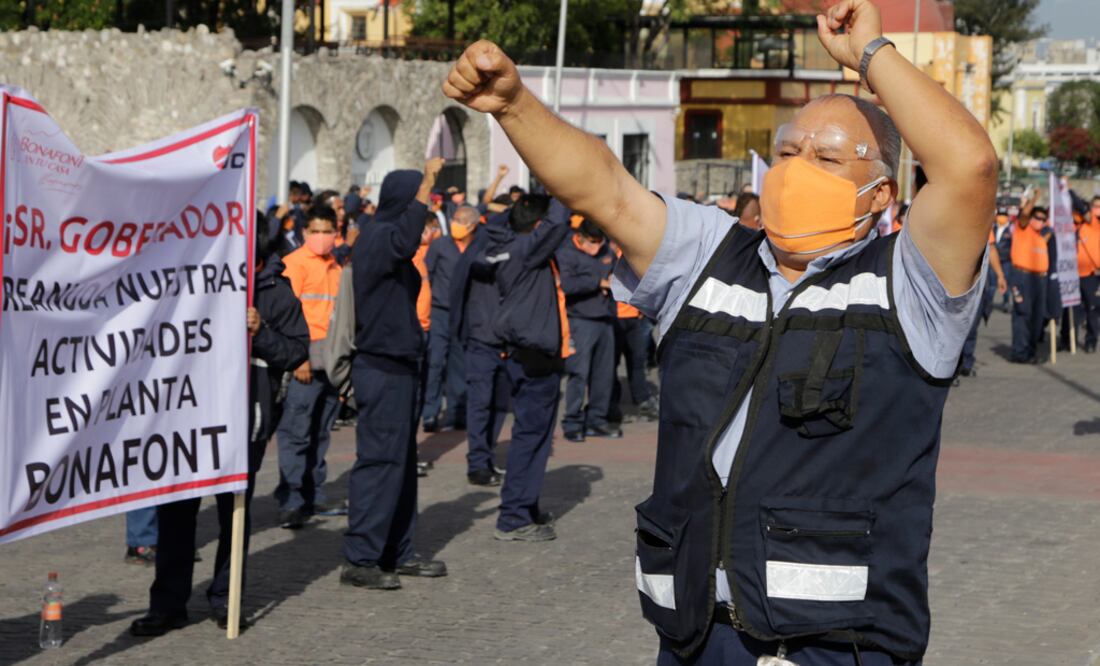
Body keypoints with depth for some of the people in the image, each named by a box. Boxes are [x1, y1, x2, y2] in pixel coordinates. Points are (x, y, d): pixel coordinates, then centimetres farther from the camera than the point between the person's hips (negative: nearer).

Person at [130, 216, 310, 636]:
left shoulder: (276, 293, 1)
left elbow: (297, 352, 0)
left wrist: (262, 332, -15)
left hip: (245, 417, -2)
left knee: (234, 510, 8)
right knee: (176, 509, 0)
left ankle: (224, 598, 20)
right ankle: (168, 604, 7)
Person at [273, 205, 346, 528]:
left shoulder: (334, 267, 15)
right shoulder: (294, 264, -4)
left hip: (332, 360, 7)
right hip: (306, 361, -7)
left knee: (320, 434, 11)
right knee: (296, 432, -7)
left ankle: (314, 496, 18)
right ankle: (290, 502, -6)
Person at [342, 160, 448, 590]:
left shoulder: (385, 236, 18)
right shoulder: (376, 237, -14)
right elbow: (402, 243, -37)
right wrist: (426, 185, -35)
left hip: (397, 365, 11)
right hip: (382, 368, -11)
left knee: (401, 461, 14)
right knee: (380, 460, -10)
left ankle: (396, 552, 21)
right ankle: (360, 560, -8)